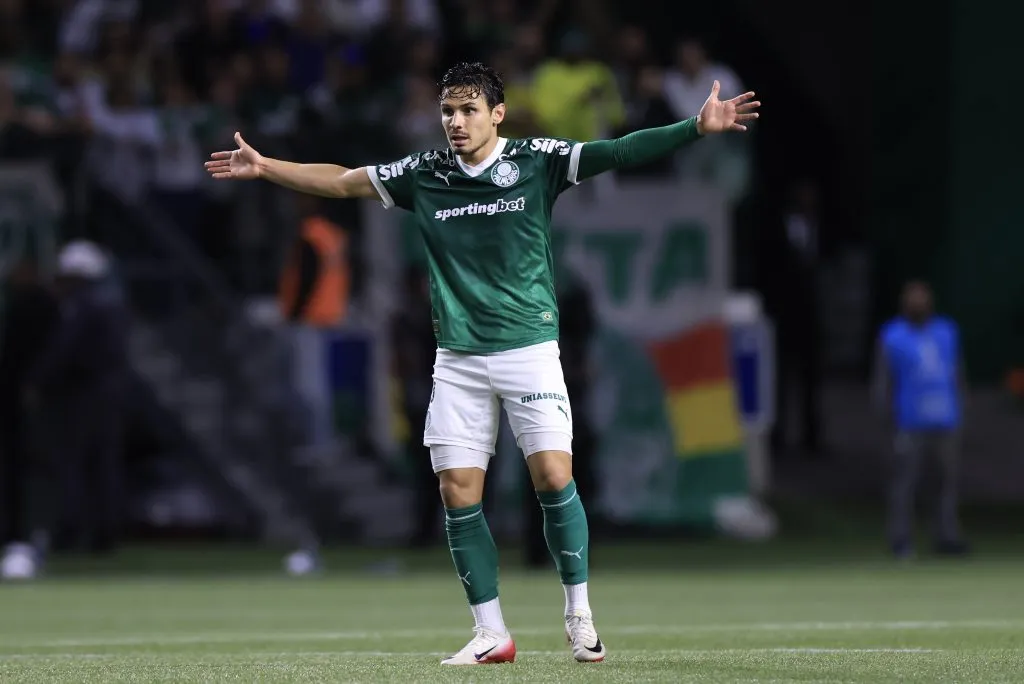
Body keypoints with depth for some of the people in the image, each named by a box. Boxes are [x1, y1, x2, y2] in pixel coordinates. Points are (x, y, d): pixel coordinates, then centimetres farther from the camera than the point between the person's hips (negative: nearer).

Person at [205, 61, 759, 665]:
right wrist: (263, 167, 13)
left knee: (553, 476, -13)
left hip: (528, 348, -3)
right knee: (458, 492, -2)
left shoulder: (536, 161, -3)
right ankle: (492, 633, 6)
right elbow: (339, 181, 16)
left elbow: (623, 152, -11)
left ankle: (579, 614, 3)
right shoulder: (424, 174, 6)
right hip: (458, 359, 3)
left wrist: (699, 127, -22)